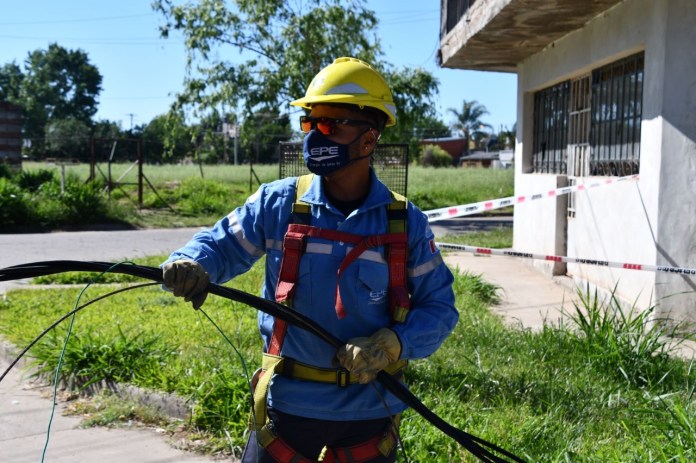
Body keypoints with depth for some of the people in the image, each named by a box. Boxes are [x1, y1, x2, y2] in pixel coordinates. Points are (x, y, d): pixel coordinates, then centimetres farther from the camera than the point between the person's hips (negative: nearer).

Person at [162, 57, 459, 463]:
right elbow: (223, 243, 1)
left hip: (370, 413, 0)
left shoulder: (406, 223, -6)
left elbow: (439, 306, -2)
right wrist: (192, 263, -22)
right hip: (287, 403, 0)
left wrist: (391, 345, -19)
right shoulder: (278, 203, -6)